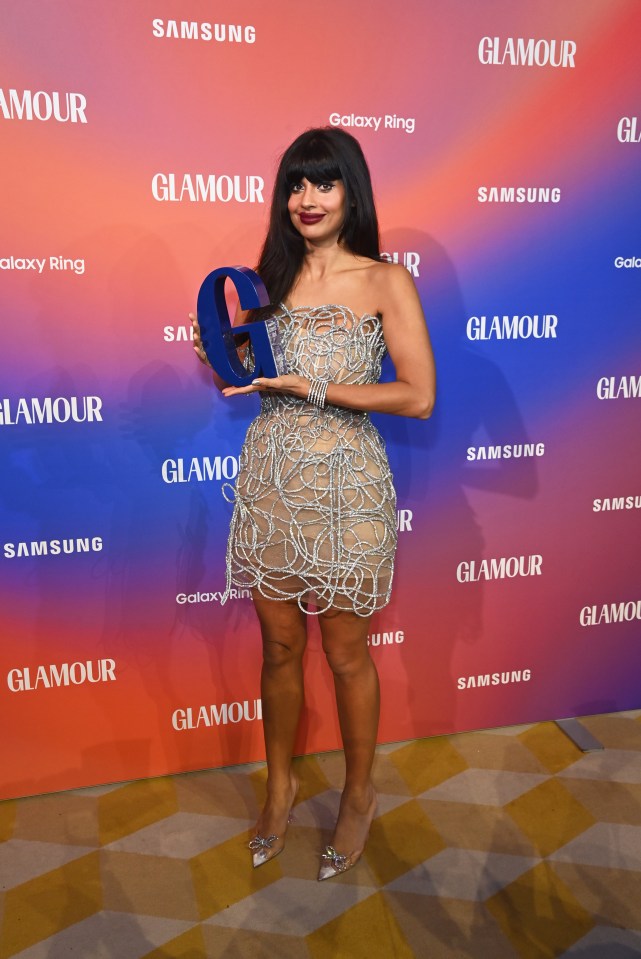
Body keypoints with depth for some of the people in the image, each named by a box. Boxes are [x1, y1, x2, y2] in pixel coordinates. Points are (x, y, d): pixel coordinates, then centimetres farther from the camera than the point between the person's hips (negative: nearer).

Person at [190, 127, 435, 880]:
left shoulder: (385, 281, -4)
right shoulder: (269, 276, 8)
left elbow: (419, 397, -12)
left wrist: (316, 387, -17)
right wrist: (220, 359, -7)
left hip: (344, 492, -4)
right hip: (268, 485, 4)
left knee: (346, 656, 12)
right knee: (279, 648, 17)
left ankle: (359, 795, 37)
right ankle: (280, 783, 41)